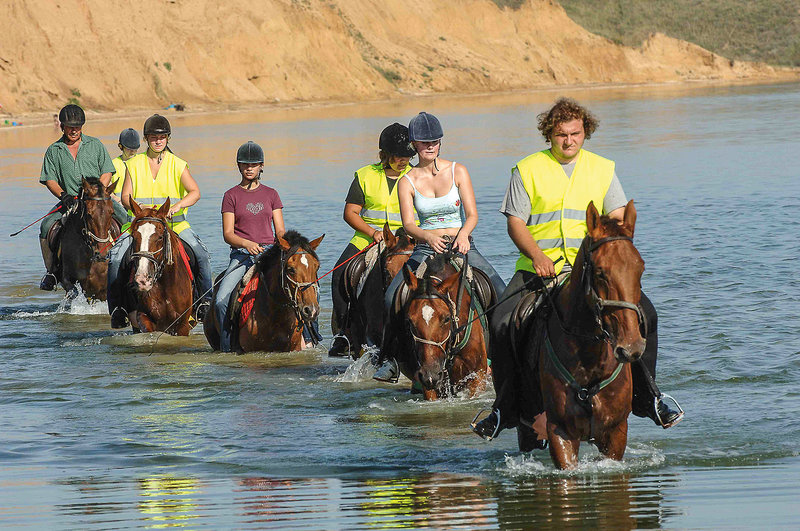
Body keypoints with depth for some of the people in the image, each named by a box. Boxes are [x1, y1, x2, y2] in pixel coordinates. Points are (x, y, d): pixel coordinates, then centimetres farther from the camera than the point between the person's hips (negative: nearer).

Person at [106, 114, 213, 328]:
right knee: (115, 257, -23)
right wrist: (139, 208, -20)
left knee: (200, 252, -24)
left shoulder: (178, 165, 4)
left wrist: (177, 206, -27)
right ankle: (117, 307, -12)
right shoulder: (134, 164, 8)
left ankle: (205, 301, -12)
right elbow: (126, 196, 2)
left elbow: (195, 192, -7)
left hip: (174, 223, 0)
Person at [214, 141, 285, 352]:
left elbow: (280, 230, 11)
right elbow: (228, 234, 0)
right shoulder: (231, 196, 8)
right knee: (221, 301, -24)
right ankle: (227, 346, -9)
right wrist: (247, 243, -19)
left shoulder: (270, 194, 14)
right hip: (242, 254, -1)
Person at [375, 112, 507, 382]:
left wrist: (463, 235, -26)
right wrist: (428, 236, -32)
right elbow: (408, 223, -10)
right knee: (392, 296, -23)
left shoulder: (458, 171, 1)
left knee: (501, 293, -20)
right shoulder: (407, 181, 1)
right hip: (425, 249, 0)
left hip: (461, 246, 0)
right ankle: (390, 360, -14)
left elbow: (472, 214, -4)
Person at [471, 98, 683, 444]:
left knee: (643, 314, -17)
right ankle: (506, 408, -9)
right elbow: (515, 222, 0)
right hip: (539, 267, -1)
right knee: (501, 323, -23)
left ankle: (646, 399, -3)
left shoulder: (602, 168, 11)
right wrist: (537, 257, -18)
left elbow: (618, 218, 7)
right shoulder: (527, 170, 4)